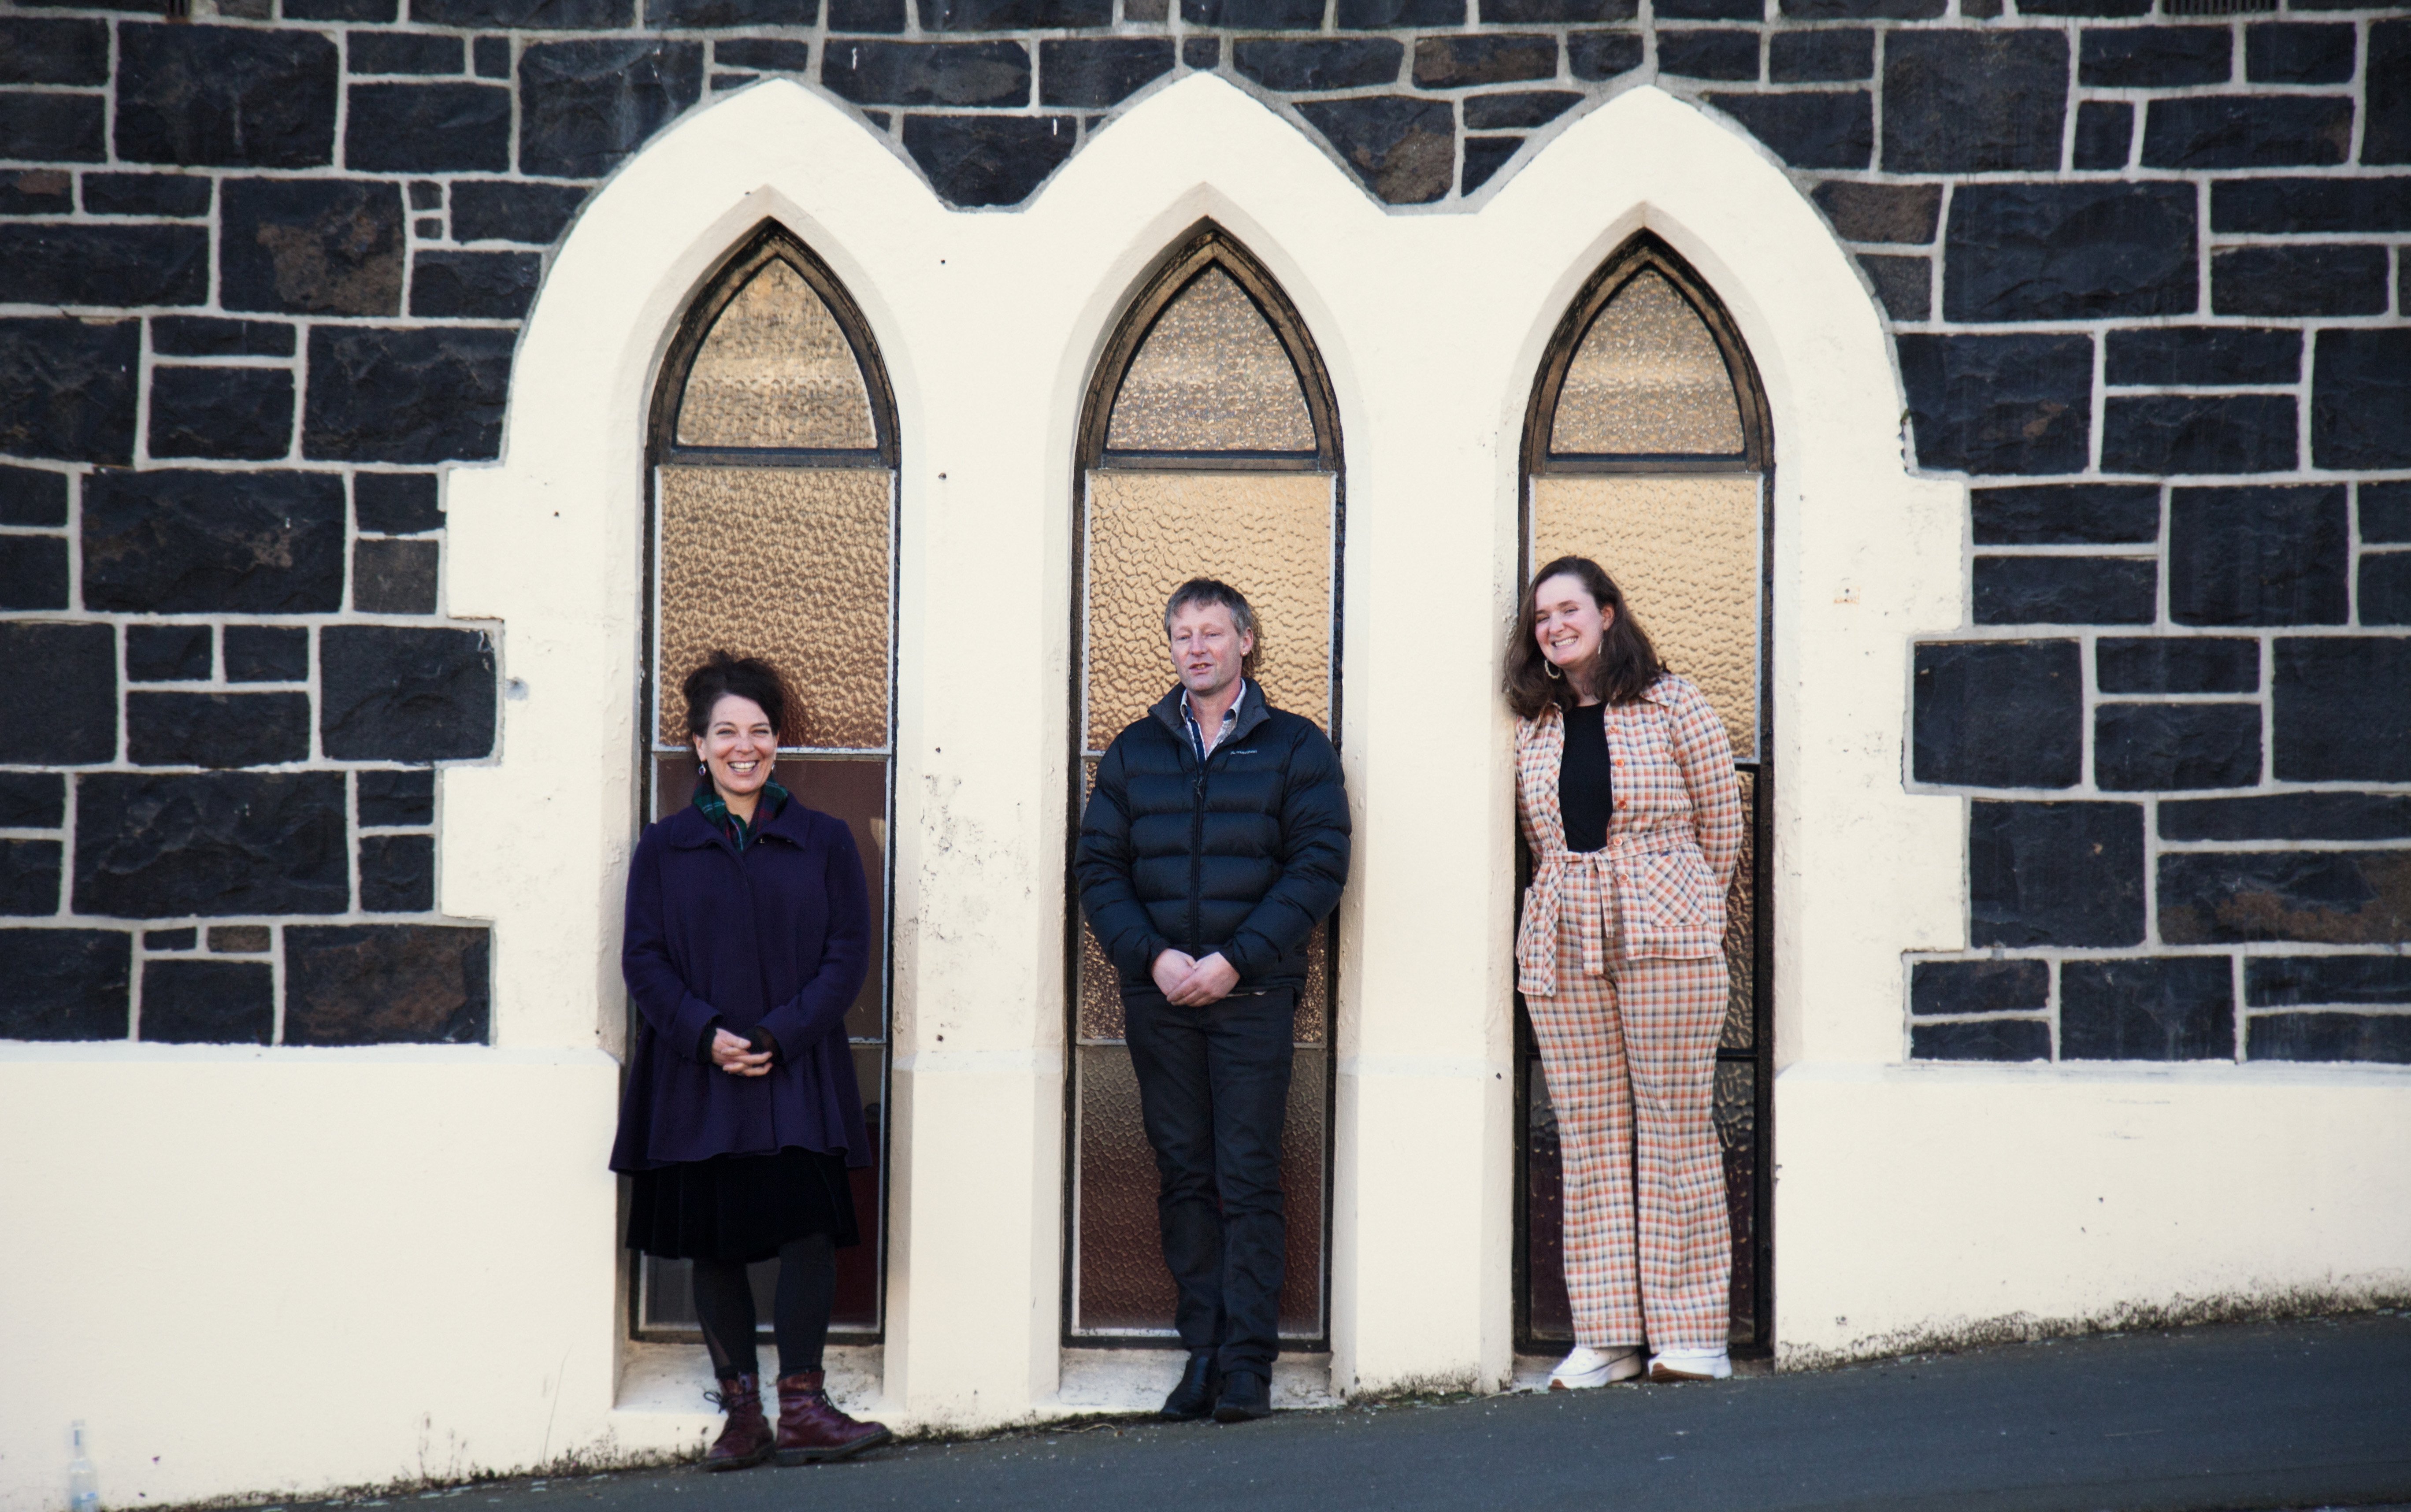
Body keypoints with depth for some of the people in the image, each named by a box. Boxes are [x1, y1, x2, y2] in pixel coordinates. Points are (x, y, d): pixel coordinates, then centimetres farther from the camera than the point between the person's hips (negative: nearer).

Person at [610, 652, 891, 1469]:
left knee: (807, 1225, -12)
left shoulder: (823, 841, 8)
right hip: (695, 1076, 1)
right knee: (713, 1240, 3)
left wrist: (780, 1035, -11)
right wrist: (705, 1034, -13)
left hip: (798, 1077, -1)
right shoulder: (664, 848, 9)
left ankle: (801, 1406, -6)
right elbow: (643, 959, 2)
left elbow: (848, 955, 2)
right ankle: (742, 1412, 11)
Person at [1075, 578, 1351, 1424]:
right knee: (1184, 1177, 5)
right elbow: (1097, 869, 8)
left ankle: (1248, 1361, 0)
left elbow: (1318, 868, -3)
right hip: (1159, 997, 3)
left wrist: (1235, 959, -12)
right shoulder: (1134, 751, 14)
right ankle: (1202, 1351, 11)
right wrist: (1153, 956, -8)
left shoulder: (1295, 748, 5)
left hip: (1252, 996, -3)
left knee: (1248, 1178, -4)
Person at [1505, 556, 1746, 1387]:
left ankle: (1690, 1333, 3)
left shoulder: (1670, 705, 1)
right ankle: (1607, 1334, 8)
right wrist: (1578, 903, 13)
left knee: (1674, 1123, -3)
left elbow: (1722, 825, 6)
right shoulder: (1534, 727, 12)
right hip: (1560, 945, 4)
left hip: (1664, 937, -4)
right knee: (1587, 1132, 3)